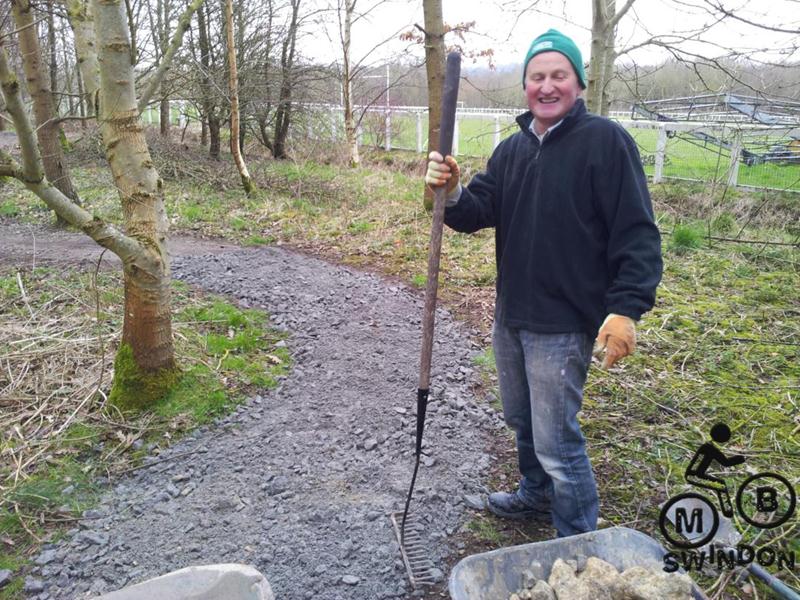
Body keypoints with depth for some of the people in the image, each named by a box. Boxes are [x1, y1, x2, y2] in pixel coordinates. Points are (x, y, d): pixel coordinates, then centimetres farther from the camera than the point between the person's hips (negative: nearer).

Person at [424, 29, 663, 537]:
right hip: (511, 314, 8)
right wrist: (452, 193, -17)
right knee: (522, 419, 23)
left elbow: (637, 233, -15)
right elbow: (479, 213, 5)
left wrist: (627, 308, -23)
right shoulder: (513, 148, 11)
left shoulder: (605, 140, -11)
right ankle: (537, 495, 48)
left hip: (563, 323, -7)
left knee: (557, 440, -1)